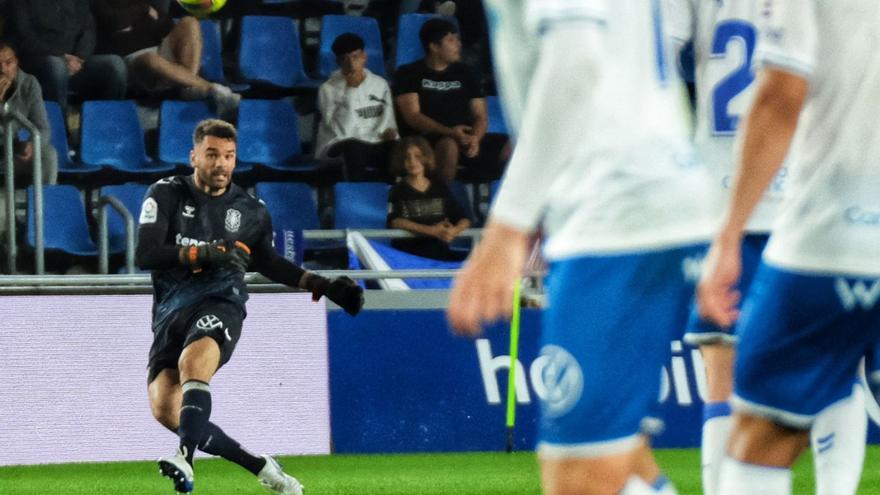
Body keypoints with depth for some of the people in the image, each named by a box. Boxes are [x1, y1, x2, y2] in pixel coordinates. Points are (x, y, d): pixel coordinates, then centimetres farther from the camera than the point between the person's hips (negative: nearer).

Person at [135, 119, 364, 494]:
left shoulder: (249, 210, 12)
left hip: (220, 305, -1)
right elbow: (145, 254, -6)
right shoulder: (167, 194, 5)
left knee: (192, 360, -35)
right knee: (164, 408, -15)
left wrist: (323, 286, 24)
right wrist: (203, 254, -17)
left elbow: (266, 262, 29)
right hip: (171, 312, 1)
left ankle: (186, 457, -53)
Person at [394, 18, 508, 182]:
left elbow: (481, 116, 14)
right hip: (428, 142, -5)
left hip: (466, 139, 5)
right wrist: (450, 132, -22)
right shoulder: (409, 74, 6)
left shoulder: (465, 74, 19)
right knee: (450, 145, -40)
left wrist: (475, 138, -11)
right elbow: (412, 116, -7)